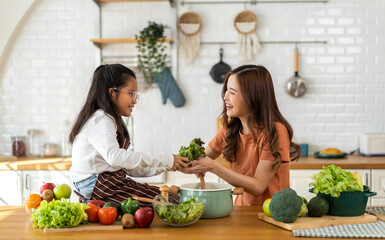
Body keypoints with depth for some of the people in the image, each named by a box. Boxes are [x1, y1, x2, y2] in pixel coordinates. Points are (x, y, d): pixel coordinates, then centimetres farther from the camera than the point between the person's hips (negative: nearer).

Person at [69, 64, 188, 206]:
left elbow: (128, 167, 16)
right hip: (95, 186, -10)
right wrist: (164, 160, -27)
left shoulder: (109, 120, 22)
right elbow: (115, 157, -29)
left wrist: (165, 166, 5)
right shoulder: (100, 120, -10)